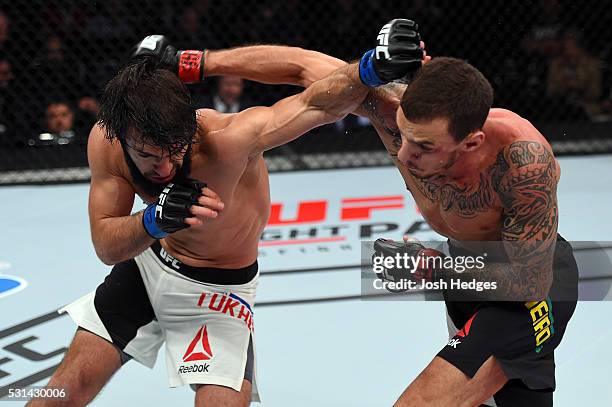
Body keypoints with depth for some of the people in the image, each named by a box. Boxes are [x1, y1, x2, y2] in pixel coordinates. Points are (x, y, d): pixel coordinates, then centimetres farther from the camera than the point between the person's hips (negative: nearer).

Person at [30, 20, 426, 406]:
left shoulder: (223, 139, -37)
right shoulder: (106, 142, -23)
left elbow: (316, 103, -41)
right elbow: (106, 247, -20)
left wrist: (372, 67, -60)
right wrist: (154, 220, -42)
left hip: (217, 291, -3)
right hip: (148, 264, 3)